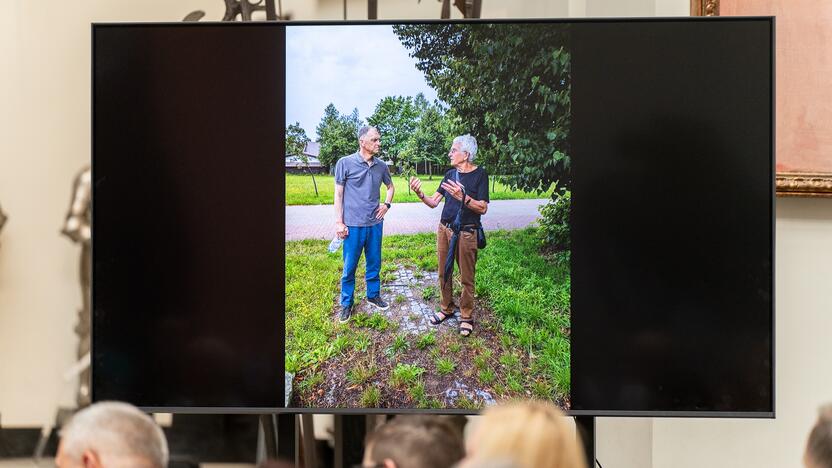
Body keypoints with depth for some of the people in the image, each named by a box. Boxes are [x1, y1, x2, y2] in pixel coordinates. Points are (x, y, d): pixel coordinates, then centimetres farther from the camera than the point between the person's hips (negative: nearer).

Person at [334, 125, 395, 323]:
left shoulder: (381, 166, 4)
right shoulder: (345, 163, -8)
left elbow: (390, 186, 23)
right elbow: (338, 193, -4)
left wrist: (387, 204, 6)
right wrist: (339, 222, -7)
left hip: (375, 223, 4)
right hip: (353, 225, -4)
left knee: (374, 263, 14)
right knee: (350, 266, 3)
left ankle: (373, 295, 31)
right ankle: (347, 304, 14)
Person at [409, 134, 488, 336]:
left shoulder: (479, 175, -9)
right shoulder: (450, 174, 8)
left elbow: (483, 208, -15)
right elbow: (434, 202, 8)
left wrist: (463, 197, -30)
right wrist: (419, 193, -11)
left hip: (466, 233, -6)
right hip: (444, 229, 6)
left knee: (467, 277, 1)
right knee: (444, 273, 13)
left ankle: (466, 316, 11)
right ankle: (447, 309, 27)